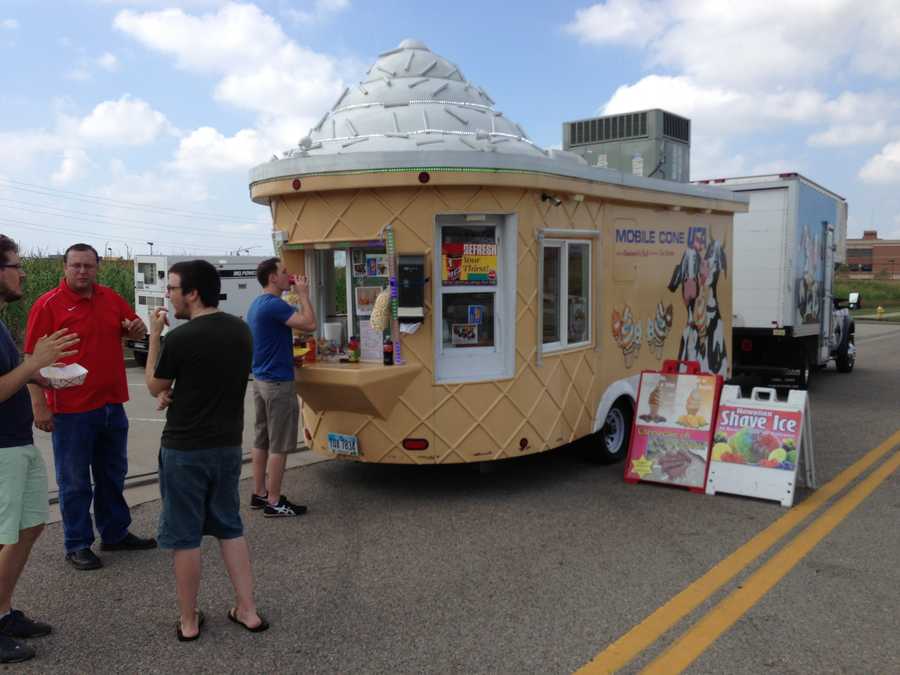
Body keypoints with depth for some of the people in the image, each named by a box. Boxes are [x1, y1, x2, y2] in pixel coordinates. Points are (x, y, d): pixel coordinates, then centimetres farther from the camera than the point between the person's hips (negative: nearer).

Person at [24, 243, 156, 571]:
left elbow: (136, 330, 19)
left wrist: (137, 328, -6)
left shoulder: (111, 298, 6)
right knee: (75, 482, 6)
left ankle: (115, 533, 32)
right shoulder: (47, 305, -10)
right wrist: (39, 405, -18)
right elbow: (33, 358, -12)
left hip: (112, 405, 6)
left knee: (113, 475, 17)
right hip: (72, 410, -6)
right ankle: (77, 546, 19)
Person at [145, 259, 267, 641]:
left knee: (184, 536, 9)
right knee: (229, 527, 18)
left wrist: (154, 336, 1)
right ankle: (247, 610, 20)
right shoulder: (241, 331, 1)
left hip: (184, 450, -6)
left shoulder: (179, 338, -19)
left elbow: (154, 387, -3)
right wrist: (176, 391, 3)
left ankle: (188, 620, 20)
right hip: (228, 445, 6)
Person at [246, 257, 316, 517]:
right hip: (278, 383, -10)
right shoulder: (273, 304, -19)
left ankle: (259, 493, 23)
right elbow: (309, 324, -24)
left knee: (262, 440, 15)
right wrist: (303, 295, -13)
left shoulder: (257, 304, 12)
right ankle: (273, 502, 4)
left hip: (260, 380, 10)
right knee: (279, 445, -2)